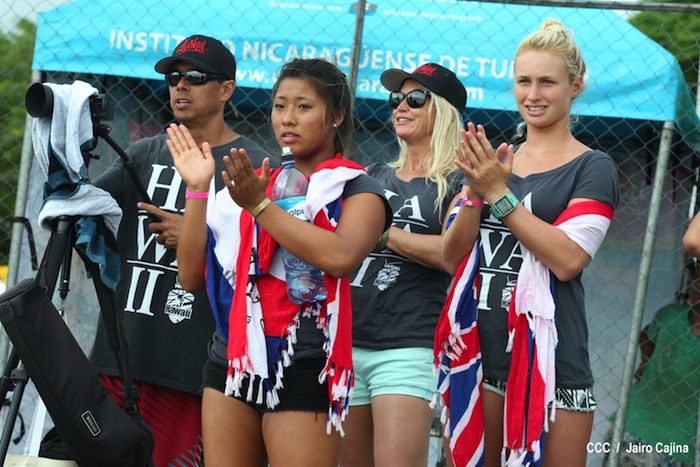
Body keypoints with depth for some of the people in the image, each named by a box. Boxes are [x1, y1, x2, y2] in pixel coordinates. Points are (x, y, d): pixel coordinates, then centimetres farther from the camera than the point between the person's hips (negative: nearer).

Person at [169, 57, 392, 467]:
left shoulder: (356, 189, 2)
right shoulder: (253, 185, 16)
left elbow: (340, 257, -21)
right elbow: (193, 276, 10)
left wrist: (259, 206, -17)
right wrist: (197, 190, 1)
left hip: (304, 371, -5)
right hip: (232, 364, 5)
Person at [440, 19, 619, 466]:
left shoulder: (593, 169, -1)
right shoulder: (496, 161, 14)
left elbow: (568, 259, -14)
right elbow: (453, 258, 8)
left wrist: (499, 194, -13)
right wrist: (476, 191, -9)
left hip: (549, 357, -5)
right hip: (484, 349, 5)